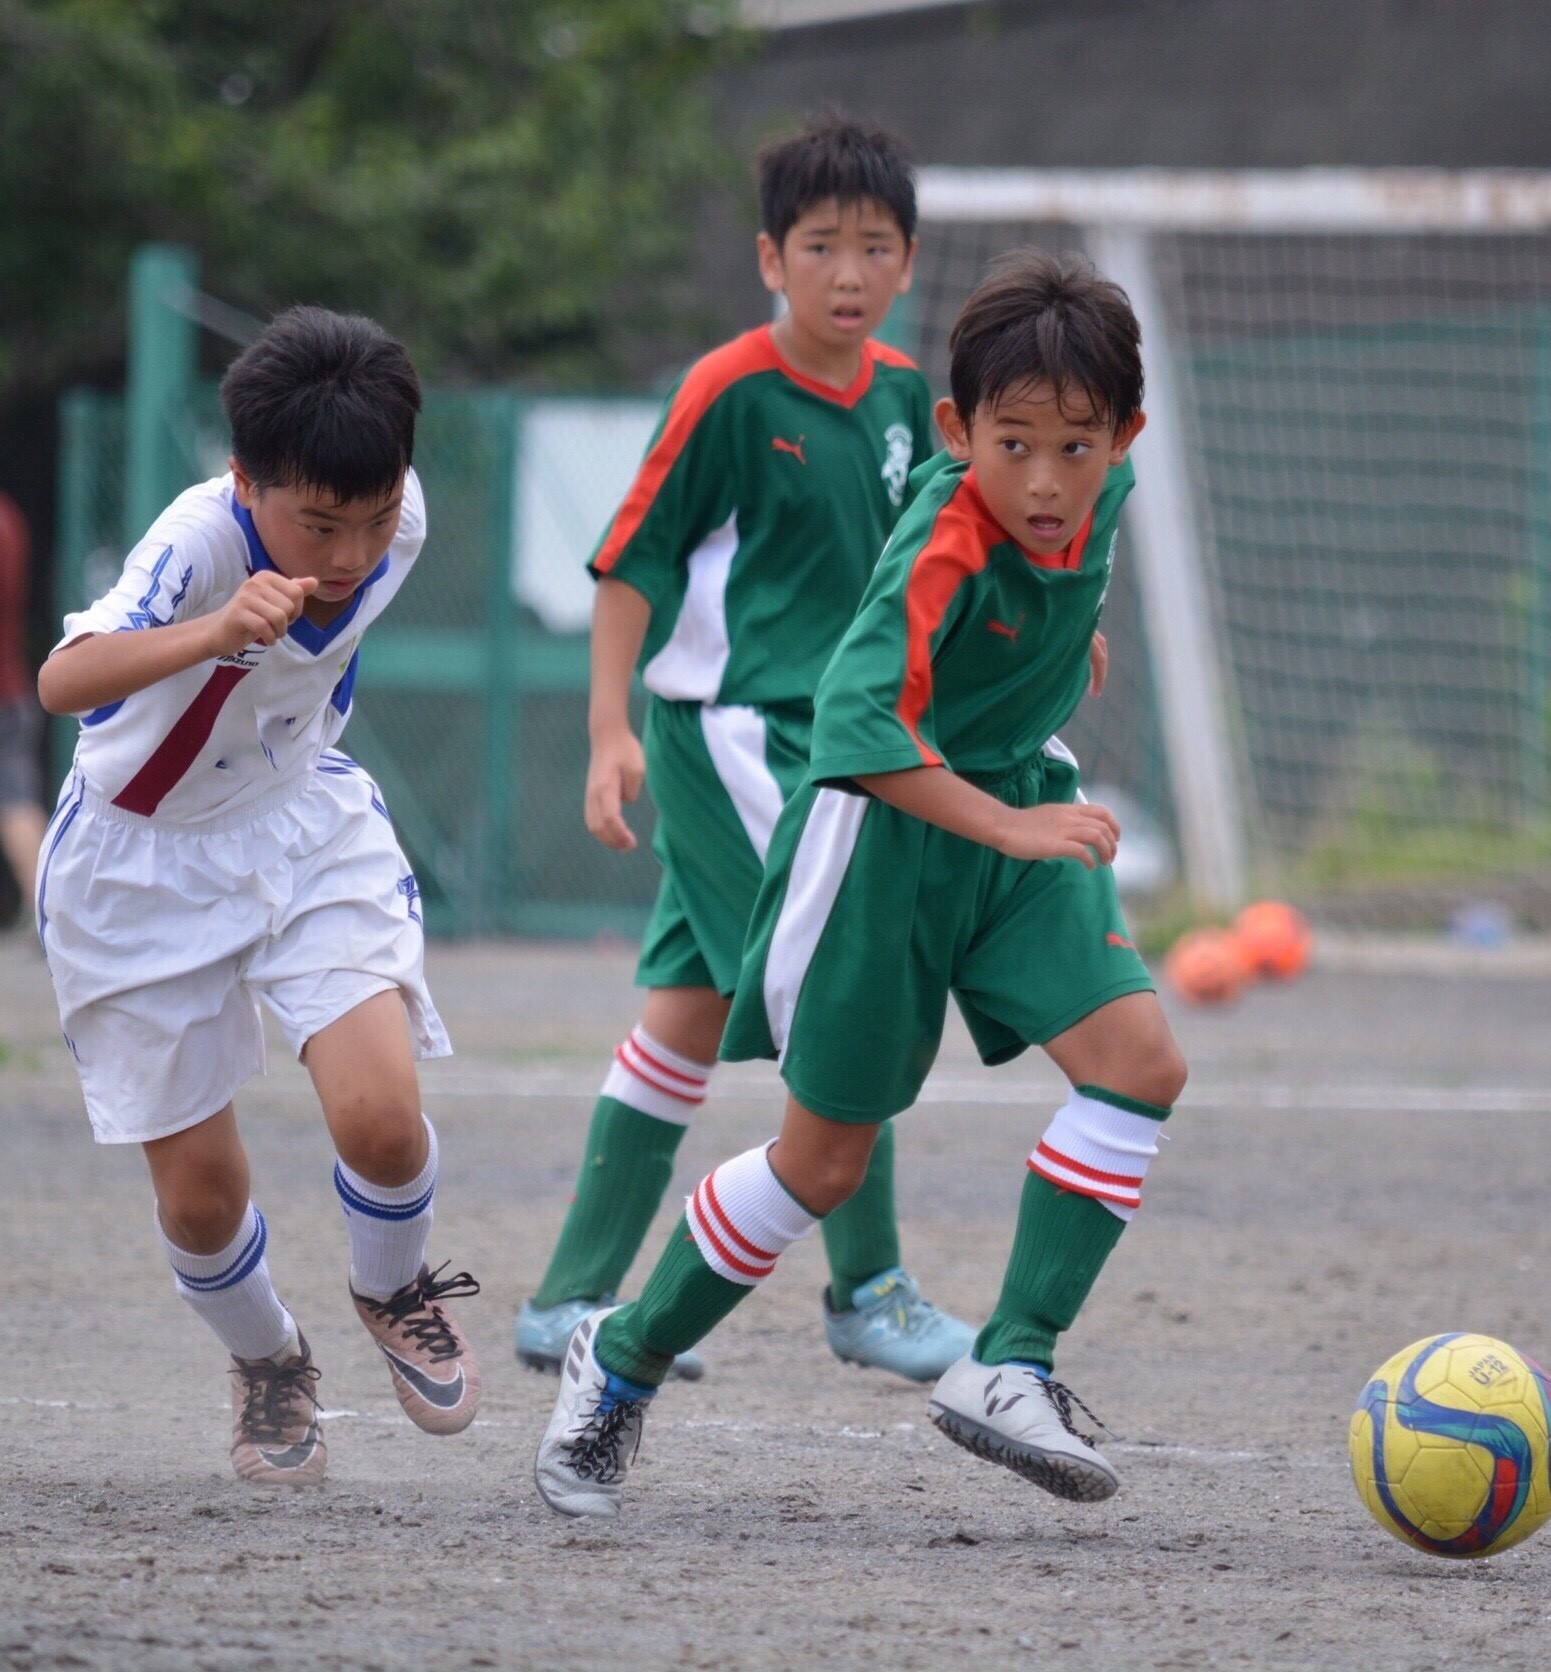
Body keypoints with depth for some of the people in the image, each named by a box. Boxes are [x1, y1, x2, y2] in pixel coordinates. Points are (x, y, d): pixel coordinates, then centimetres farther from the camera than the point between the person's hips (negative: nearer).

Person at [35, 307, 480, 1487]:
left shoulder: (401, 518, -16)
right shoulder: (202, 540, -33)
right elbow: (63, 682, -51)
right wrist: (219, 631, -66)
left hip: (308, 825, 3)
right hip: (144, 861, -3)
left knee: (380, 1115, -18)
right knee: (201, 1194, 1)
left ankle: (393, 1293, 16)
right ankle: (269, 1367, 34)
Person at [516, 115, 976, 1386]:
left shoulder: (903, 391, 7)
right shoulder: (729, 394, -13)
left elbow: (912, 555, 21)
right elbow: (632, 558, -10)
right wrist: (612, 732, -13)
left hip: (825, 730, 7)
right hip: (728, 723, -7)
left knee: (691, 1012, 10)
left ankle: (573, 1300, 15)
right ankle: (868, 1293, -1)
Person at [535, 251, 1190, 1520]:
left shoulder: (1099, 495, -8)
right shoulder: (947, 551, -30)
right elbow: (861, 726, -40)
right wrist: (1010, 829, -43)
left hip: (1020, 803, 6)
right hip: (886, 829, -6)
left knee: (1140, 1061, -14)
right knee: (825, 1159, 2)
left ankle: (1011, 1368, -12)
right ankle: (625, 1362, 23)